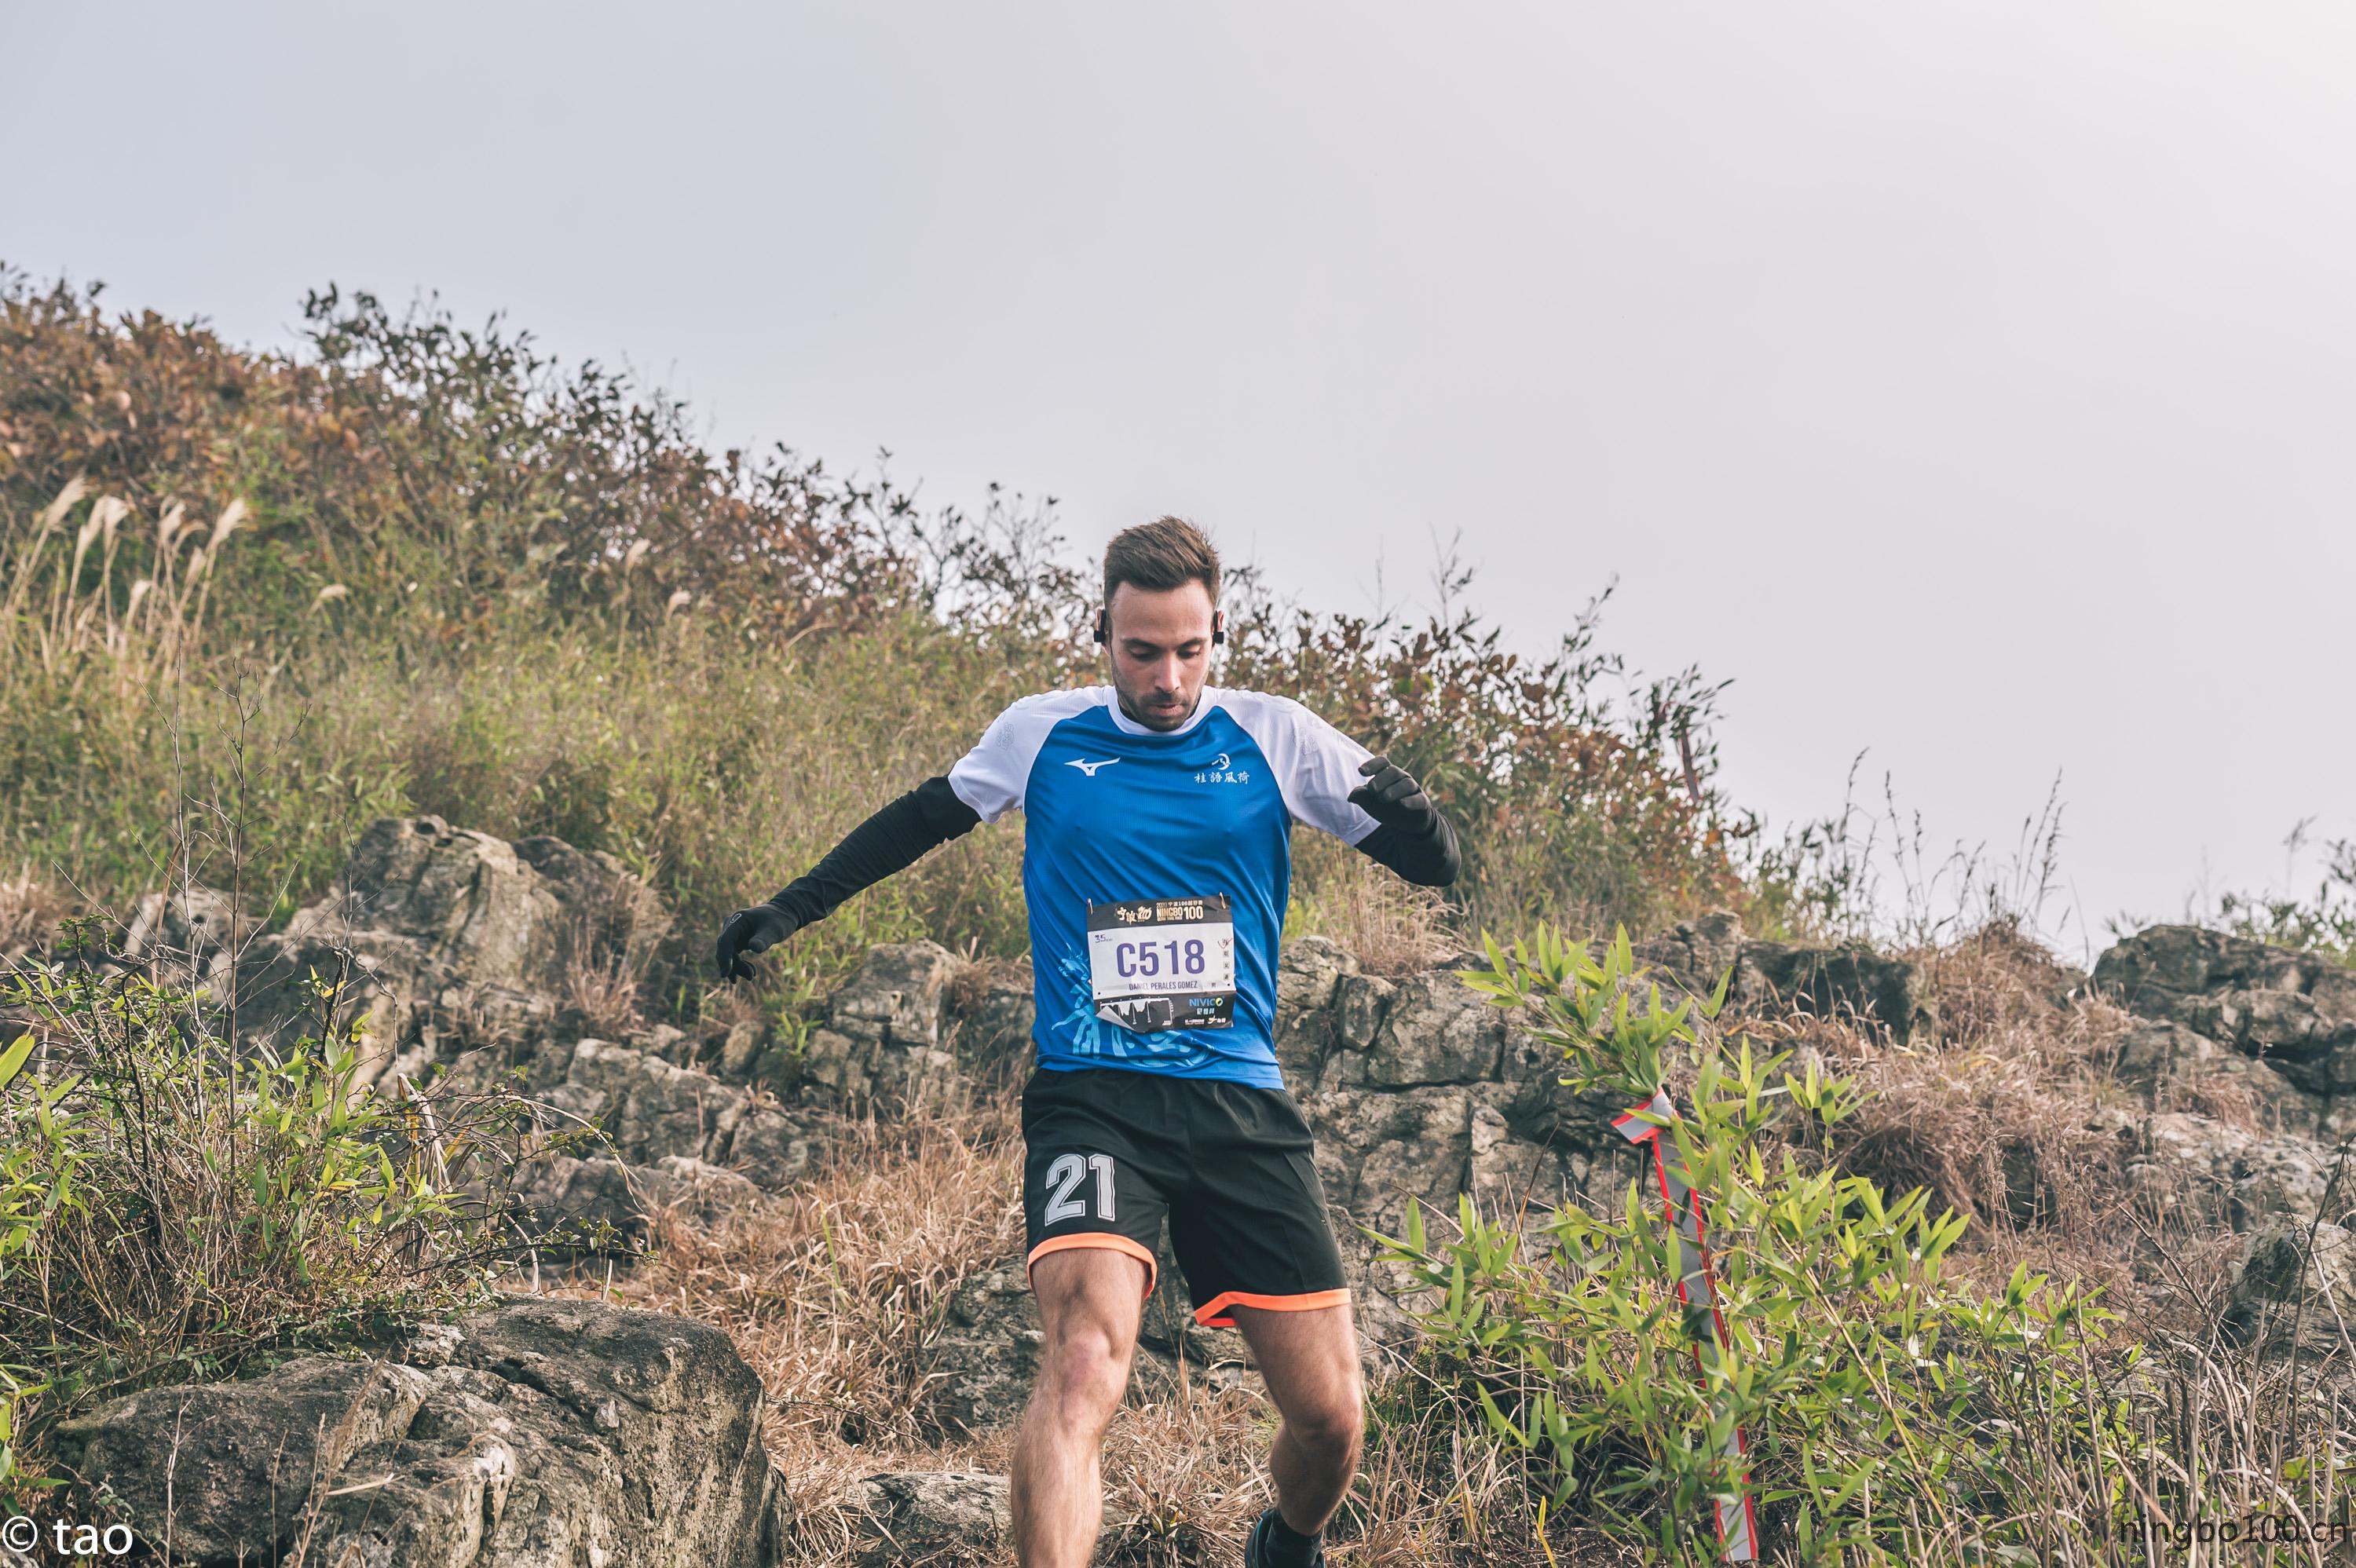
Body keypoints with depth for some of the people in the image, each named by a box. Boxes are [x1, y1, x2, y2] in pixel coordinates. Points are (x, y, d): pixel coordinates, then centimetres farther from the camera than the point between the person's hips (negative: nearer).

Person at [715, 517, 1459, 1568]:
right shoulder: (1043, 735, 5)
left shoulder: (1272, 737, 4)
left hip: (1241, 1103, 2)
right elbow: (925, 818, 22)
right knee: (1084, 1360, -28)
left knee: (1329, 1417, 1)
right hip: (1092, 1096, -1)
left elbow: (1438, 865, 3)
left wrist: (1403, 808, -19)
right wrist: (793, 908, 20)